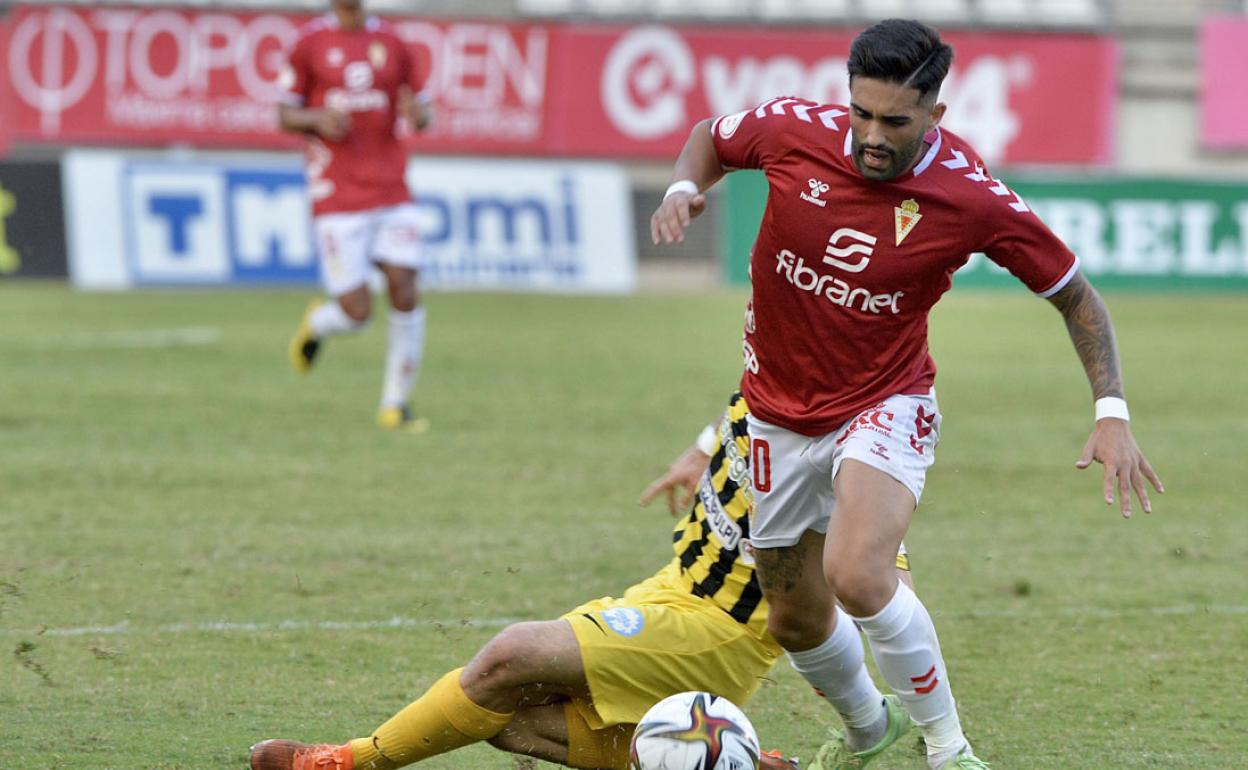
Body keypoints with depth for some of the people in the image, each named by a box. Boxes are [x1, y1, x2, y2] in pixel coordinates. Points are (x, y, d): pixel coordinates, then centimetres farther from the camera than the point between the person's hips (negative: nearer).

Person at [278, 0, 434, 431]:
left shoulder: (391, 44, 9)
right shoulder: (309, 44, 2)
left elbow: (422, 115, 15)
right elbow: (285, 116, 6)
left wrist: (417, 113, -10)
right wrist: (318, 118, -16)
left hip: (391, 194, 3)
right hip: (337, 198, -3)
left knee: (405, 294, -10)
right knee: (356, 313, -8)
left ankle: (395, 404, 3)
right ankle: (315, 324, 29)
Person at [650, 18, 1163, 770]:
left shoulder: (973, 199, -22)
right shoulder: (795, 130, -16)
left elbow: (1075, 294, -7)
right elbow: (712, 137, 8)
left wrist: (1112, 411, -15)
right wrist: (685, 189, -14)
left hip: (884, 407, -4)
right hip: (780, 414, 4)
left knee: (856, 574, -31)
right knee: (796, 620, 15)